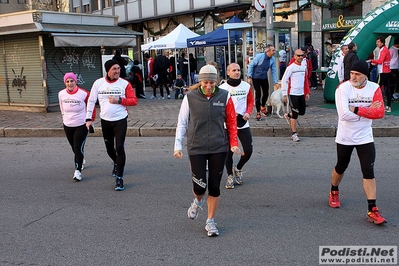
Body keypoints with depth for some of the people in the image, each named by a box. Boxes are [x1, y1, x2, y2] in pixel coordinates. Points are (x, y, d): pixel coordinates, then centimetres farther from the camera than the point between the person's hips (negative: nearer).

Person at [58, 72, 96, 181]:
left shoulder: (84, 93, -13)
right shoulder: (61, 94, -2)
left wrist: (91, 120, -2)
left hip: (82, 125, -4)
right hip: (67, 125, 4)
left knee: (78, 148, -11)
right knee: (74, 148, 16)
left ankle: (78, 171, -9)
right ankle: (81, 161, 45)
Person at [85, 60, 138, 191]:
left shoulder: (124, 83, -8)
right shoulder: (98, 83, -3)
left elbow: (134, 100, -8)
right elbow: (91, 100, 3)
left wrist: (119, 100, -20)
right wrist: (89, 118, -1)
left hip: (120, 121, -3)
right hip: (105, 121, 3)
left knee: (119, 147, -12)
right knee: (109, 148, 16)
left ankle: (119, 178, -3)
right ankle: (116, 163, 50)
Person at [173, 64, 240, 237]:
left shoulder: (224, 96, -1)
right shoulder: (190, 97, -3)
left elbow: (231, 121, 5)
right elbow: (182, 122, 4)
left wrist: (234, 143, -3)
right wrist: (178, 145, 1)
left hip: (219, 148, 1)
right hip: (196, 148, -1)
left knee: (214, 187, 6)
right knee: (200, 186, -3)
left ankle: (210, 222, 24)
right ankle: (198, 201, 35)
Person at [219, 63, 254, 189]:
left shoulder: (246, 86, 5)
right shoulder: (222, 88, -6)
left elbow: (250, 101, 13)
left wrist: (248, 113, -5)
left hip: (243, 124, 3)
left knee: (248, 150, 1)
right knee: (229, 152, 5)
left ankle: (238, 169, 29)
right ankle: (230, 176, 23)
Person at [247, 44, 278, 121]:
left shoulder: (273, 59, -8)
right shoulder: (259, 56, -21)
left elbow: (273, 71, -1)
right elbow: (251, 65, -14)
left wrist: (275, 82, -1)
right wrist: (249, 77, -16)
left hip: (264, 78, 5)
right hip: (256, 78, -4)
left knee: (266, 94, 7)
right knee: (258, 94, -6)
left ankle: (262, 107, 37)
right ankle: (258, 112, 8)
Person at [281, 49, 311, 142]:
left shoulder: (304, 67, 11)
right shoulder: (291, 67, -10)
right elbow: (284, 80, -10)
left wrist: (307, 92, 13)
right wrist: (284, 94, -13)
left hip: (301, 93, 7)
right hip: (292, 93, -7)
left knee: (302, 112, 9)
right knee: (295, 113, -6)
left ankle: (288, 115, 37)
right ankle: (294, 134, 5)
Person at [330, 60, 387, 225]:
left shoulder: (374, 88, -6)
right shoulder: (343, 88, -15)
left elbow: (379, 113, -17)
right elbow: (344, 114, -25)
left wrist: (356, 109, -23)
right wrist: (368, 111, -18)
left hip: (365, 138, 1)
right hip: (345, 138, -1)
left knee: (369, 172, -5)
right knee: (341, 168, 17)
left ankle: (372, 211, 0)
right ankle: (334, 193, 45)